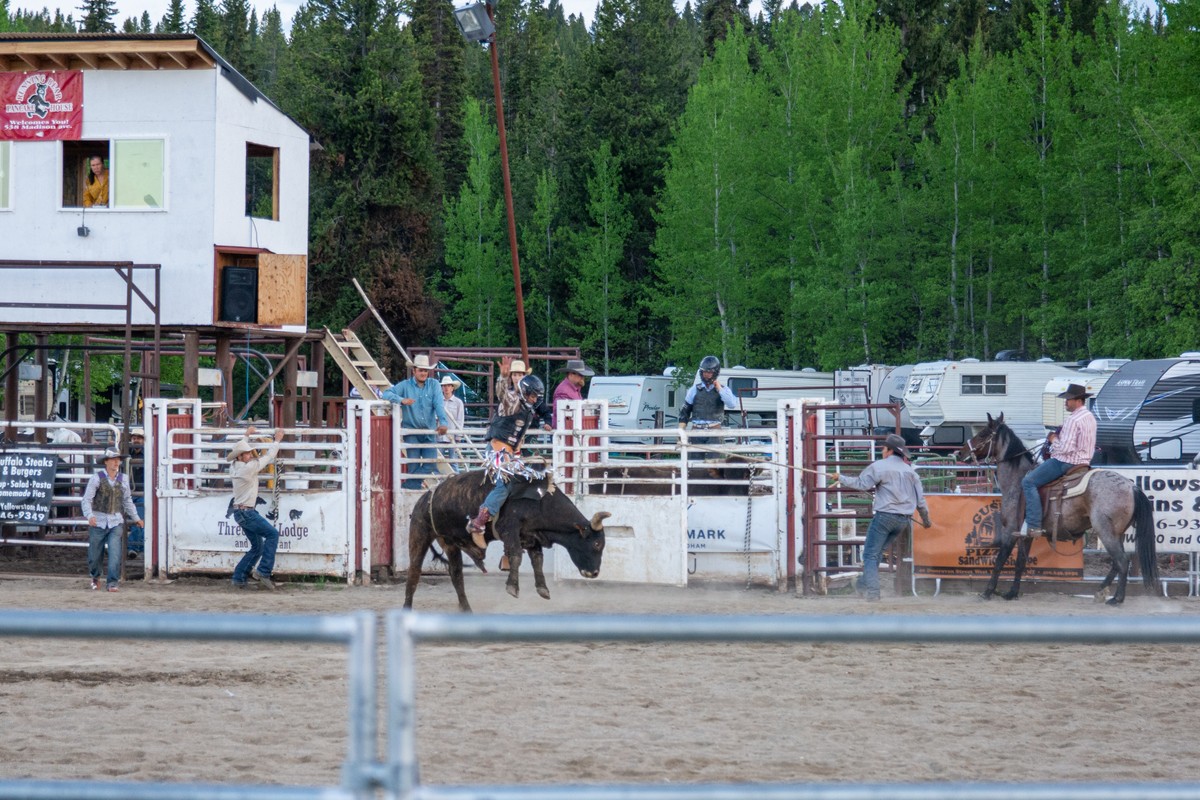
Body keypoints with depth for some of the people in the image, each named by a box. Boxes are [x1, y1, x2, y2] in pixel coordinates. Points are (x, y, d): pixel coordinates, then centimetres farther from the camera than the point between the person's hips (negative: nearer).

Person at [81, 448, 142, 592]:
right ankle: (95, 577, 37)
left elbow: (127, 500, 21)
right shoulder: (97, 478, -7)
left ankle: (112, 583, -9)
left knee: (115, 554, -14)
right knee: (95, 555, 8)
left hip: (115, 522, 2)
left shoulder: (123, 479, 6)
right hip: (98, 522, -2)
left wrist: (135, 517, 28)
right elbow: (86, 500, -11)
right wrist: (90, 516, -29)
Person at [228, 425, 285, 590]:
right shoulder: (248, 468, -17)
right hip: (246, 512, -9)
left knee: (257, 547, 12)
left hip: (242, 513, 9)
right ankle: (263, 571, -18)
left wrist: (246, 436, 39)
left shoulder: (234, 467, 7)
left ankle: (238, 578, 10)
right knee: (272, 534, -12)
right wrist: (277, 440, 2)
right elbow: (268, 457, -10)